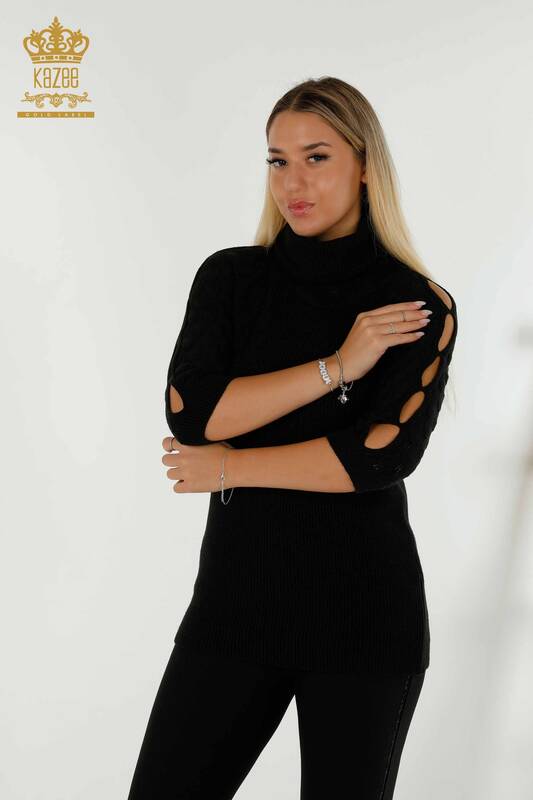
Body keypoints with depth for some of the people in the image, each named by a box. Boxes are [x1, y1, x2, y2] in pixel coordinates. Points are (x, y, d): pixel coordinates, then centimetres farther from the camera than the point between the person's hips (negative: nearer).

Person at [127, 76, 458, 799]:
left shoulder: (421, 307, -2)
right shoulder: (231, 277, 4)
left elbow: (385, 452, -16)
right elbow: (188, 413, -11)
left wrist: (227, 469, -10)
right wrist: (336, 366, -13)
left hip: (366, 608, -1)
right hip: (240, 590, 2)